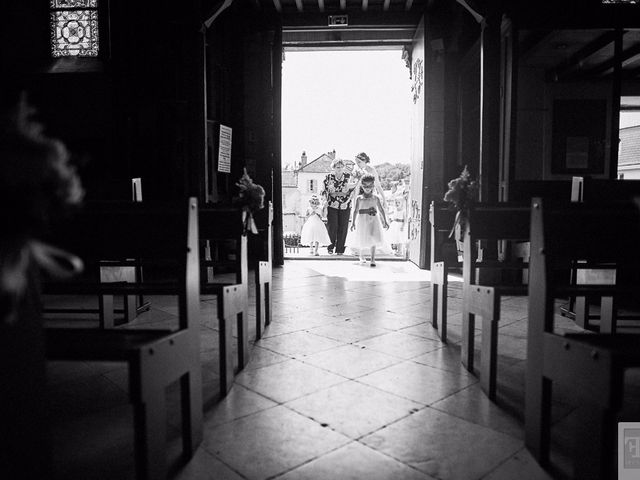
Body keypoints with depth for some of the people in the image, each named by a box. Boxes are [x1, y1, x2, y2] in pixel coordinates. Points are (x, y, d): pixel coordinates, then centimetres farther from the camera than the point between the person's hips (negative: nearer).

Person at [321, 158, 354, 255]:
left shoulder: (348, 177, 1)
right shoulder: (328, 177, -1)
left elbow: (351, 191, 3)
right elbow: (324, 192, 2)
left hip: (345, 206, 1)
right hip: (332, 206, -1)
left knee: (343, 228, 0)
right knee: (332, 227, -10)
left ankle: (340, 249, 11)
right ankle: (331, 245, 15)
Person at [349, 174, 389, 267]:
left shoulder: (376, 198, 4)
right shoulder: (359, 198, 2)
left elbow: (381, 210, 6)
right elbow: (355, 211, 1)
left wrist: (385, 221, 3)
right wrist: (353, 222, -3)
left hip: (373, 219, 0)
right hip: (362, 220, 0)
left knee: (373, 240, -7)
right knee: (362, 240, 9)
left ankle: (373, 260, -2)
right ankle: (362, 256, 33)